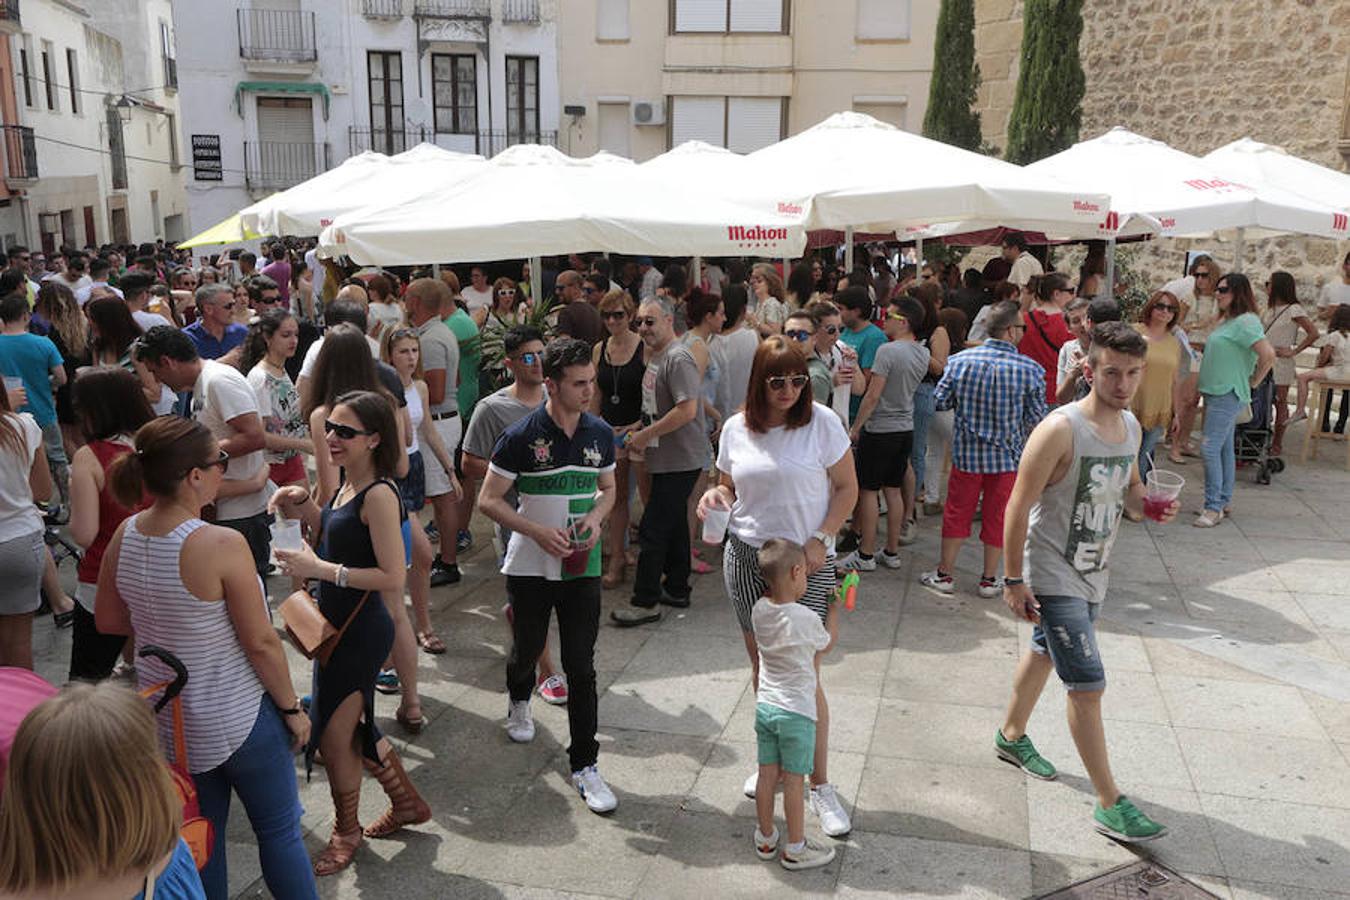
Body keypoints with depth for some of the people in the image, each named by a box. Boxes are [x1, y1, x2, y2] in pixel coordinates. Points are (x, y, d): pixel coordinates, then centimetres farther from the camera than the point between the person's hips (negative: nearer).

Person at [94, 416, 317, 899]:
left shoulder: (125, 535, -7)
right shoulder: (222, 545, -27)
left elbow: (108, 621, 7)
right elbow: (261, 643, -20)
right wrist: (292, 707, -7)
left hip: (165, 718, 6)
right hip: (236, 721, -6)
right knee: (279, 831, 13)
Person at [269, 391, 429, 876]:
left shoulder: (379, 495, -23)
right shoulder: (349, 484, 5)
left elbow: (392, 576, -26)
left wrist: (321, 570, -25)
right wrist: (304, 508, 4)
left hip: (361, 629, -9)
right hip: (339, 624, 9)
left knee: (334, 734, 7)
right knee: (354, 727, 22)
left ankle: (346, 830, 33)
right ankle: (407, 803, 42)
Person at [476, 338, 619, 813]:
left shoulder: (600, 433, 0)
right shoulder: (521, 437, -13)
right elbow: (488, 500, -8)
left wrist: (595, 518, -7)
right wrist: (539, 532, -20)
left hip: (583, 566, 2)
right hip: (530, 565, -2)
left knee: (581, 666, 0)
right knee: (527, 649, 17)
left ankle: (583, 764, 10)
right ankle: (518, 701, 53)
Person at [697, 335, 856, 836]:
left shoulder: (822, 422, -7)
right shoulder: (736, 429, 3)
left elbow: (846, 488, -2)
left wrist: (820, 540, -13)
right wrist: (715, 495, -8)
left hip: (806, 563, -3)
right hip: (746, 556, 4)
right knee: (761, 664, 13)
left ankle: (819, 783, 8)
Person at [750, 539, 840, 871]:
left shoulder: (759, 610, -6)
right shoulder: (806, 618, -20)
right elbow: (827, 643, 0)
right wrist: (834, 606, 12)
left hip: (765, 706, 5)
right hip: (796, 711, -5)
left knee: (767, 774, 15)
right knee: (794, 780, 6)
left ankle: (765, 838, 29)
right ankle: (795, 849, 19)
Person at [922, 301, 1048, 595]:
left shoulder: (960, 361, -10)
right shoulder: (1030, 369, -12)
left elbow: (940, 401, -2)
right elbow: (1036, 419, -7)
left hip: (967, 452, 1)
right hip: (1007, 455, -1)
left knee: (957, 512, 13)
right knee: (997, 516, 12)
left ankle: (944, 574, 22)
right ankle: (989, 579, 23)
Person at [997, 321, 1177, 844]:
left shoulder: (1131, 427, 2)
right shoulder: (1060, 430, -23)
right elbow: (1018, 507, -21)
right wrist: (1014, 580, -20)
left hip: (1093, 572, 8)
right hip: (1052, 576, -8)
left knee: (1045, 654, 25)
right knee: (1088, 684, -8)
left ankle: (1012, 737, 47)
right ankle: (1110, 805, 3)